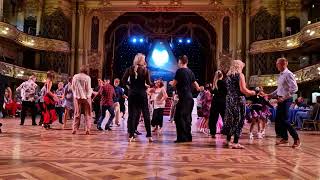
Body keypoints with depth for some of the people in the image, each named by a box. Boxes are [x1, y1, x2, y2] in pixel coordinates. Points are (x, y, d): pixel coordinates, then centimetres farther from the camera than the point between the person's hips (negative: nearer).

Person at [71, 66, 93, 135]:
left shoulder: (75, 77, 3)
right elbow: (88, 88, -9)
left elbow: (72, 87, 8)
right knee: (87, 114, 5)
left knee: (77, 114, 10)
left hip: (77, 97, 3)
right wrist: (89, 94, 10)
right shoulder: (87, 77, -9)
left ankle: (74, 129, 9)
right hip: (86, 97, -3)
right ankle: (87, 130, 3)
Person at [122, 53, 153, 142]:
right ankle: (149, 135, 8)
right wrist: (147, 85, 14)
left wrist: (131, 84, 12)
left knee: (132, 114, 5)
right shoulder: (145, 70, -3)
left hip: (132, 93, 2)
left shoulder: (130, 69, 3)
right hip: (142, 94, -2)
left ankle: (131, 135, 5)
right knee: (146, 114, 6)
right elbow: (148, 83, -7)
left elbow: (124, 81, -3)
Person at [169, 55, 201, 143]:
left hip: (184, 97, -8)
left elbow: (174, 84, -8)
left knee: (179, 117, -5)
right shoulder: (190, 72, 13)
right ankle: (188, 137, 18)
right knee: (187, 117, 13)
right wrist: (199, 88, 43)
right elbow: (195, 83, 22)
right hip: (190, 97, 8)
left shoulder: (179, 71, -8)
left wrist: (170, 82, 15)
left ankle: (182, 137, -8)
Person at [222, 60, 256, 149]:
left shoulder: (228, 75, 12)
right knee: (238, 120, -1)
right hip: (238, 99, -7)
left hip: (229, 99, 7)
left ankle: (228, 140, 21)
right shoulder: (240, 75, -8)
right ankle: (235, 142, 1)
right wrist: (251, 92, 1)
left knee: (230, 119, 14)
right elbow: (243, 89, -16)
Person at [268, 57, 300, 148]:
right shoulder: (281, 75, 13)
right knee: (278, 119, 11)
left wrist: (284, 98, -24)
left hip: (286, 100, -9)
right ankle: (284, 138, 23)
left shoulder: (288, 74, -14)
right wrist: (270, 95, 16)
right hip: (281, 99, 9)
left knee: (284, 120, -7)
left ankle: (296, 139, 4)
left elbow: (294, 89, -22)